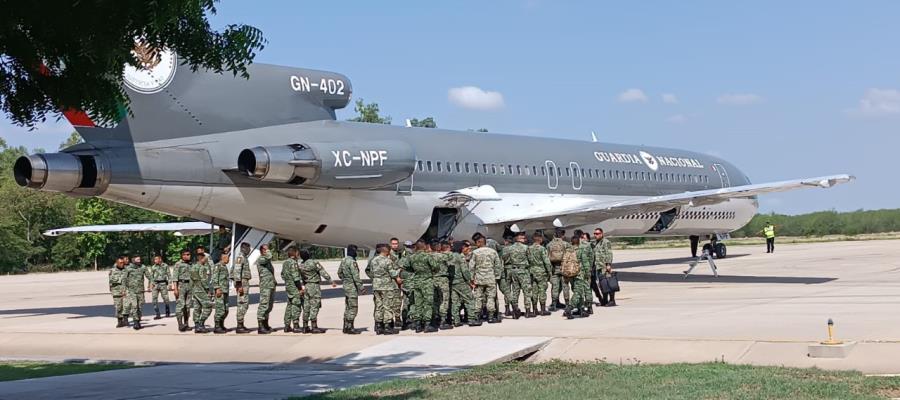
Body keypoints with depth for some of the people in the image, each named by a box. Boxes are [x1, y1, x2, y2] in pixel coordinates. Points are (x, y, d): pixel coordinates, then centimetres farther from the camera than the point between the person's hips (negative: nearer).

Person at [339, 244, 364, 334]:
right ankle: (350, 328, -4)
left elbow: (339, 272, 20)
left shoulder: (343, 260, 9)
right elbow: (356, 276, -22)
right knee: (353, 308, -5)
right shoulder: (352, 262, -19)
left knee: (348, 307, 15)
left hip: (346, 286, 9)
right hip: (352, 287, -9)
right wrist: (361, 287, -19)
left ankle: (346, 327, 19)